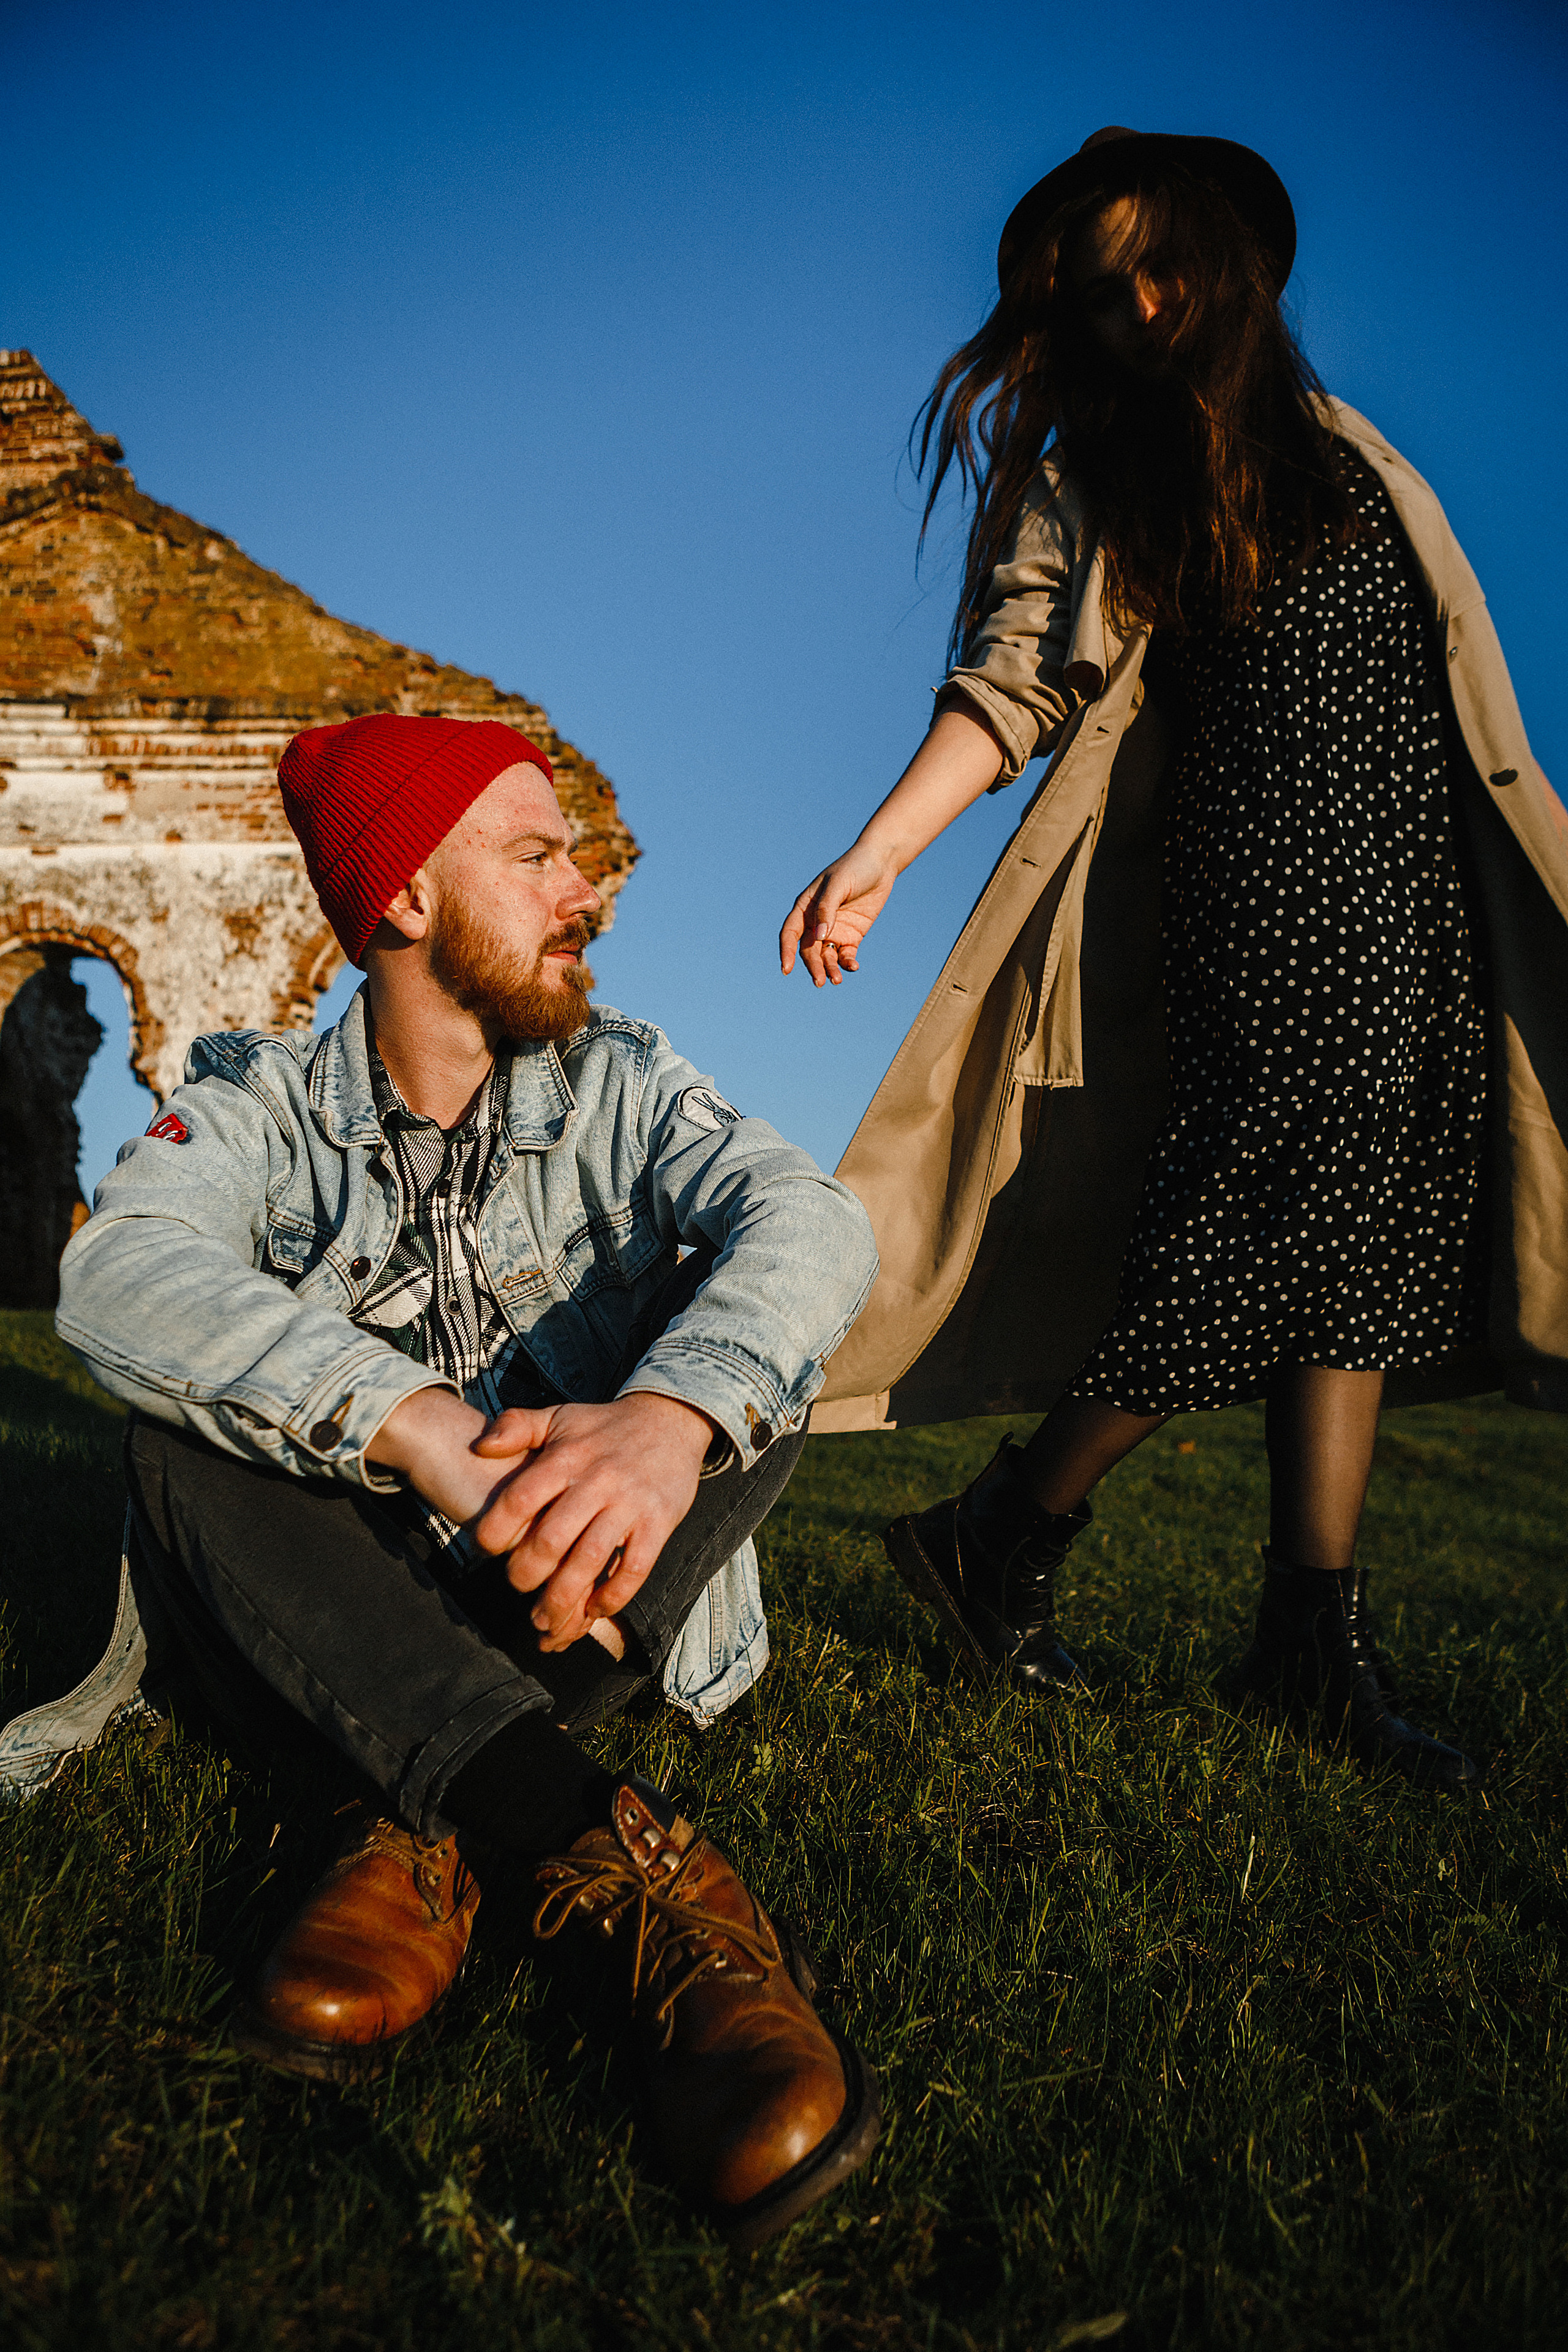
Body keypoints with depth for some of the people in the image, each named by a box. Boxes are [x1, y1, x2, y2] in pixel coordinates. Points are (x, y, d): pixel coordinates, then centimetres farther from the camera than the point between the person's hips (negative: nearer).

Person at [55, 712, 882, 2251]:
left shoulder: (620, 1086, 1)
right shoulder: (262, 1110, -2)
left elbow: (809, 1217, -20)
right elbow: (117, 1274, -25)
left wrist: (672, 1413, -43)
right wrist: (421, 1429, -41)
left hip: (584, 1615, 1)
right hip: (339, 1637, 0)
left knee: (750, 1346, -19)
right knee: (189, 1404, -24)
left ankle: (433, 1833, -29)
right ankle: (611, 1854, -39)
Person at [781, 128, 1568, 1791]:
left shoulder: (1335, 445, 20)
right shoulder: (1088, 476, 7)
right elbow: (1009, 680, -7)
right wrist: (877, 852, -22)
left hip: (1429, 905, 5)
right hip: (1260, 900, -5)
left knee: (1362, 1261, 0)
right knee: (1273, 1235, -15)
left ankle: (1316, 1640, 5)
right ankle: (999, 1542, -1)